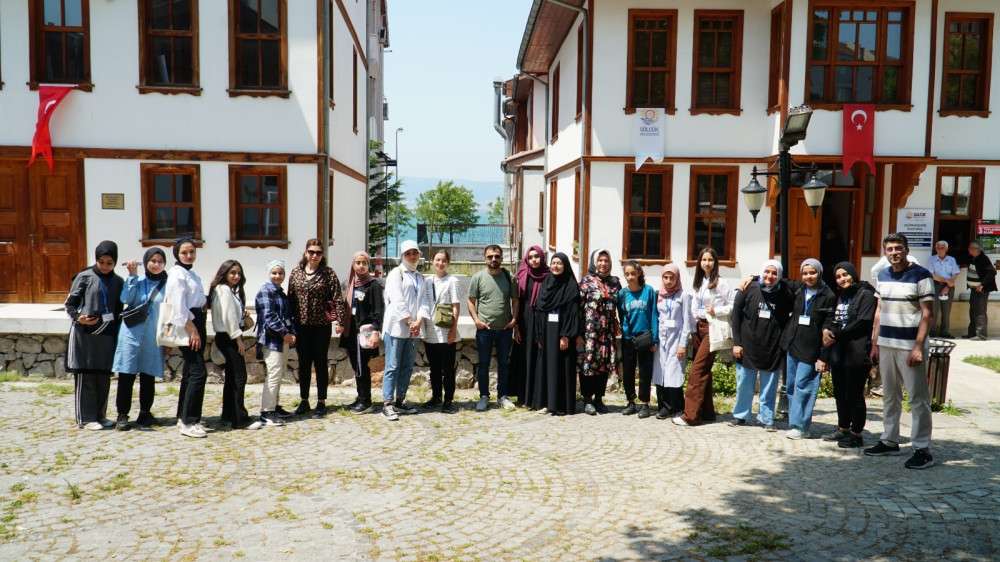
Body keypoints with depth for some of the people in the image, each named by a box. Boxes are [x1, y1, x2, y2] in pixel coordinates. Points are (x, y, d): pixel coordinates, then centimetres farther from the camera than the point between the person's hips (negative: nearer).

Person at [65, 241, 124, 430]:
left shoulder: (118, 282, 11)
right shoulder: (84, 277, -1)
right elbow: (70, 303, 2)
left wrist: (117, 333, 9)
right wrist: (77, 317, -16)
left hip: (107, 335, 4)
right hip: (84, 333, -4)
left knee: (104, 377, 8)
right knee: (85, 376, -1)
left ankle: (100, 415, 19)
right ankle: (85, 418, 5)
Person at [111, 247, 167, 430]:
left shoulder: (167, 285, 4)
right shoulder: (138, 281, 5)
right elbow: (126, 299, -11)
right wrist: (132, 275, -13)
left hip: (154, 338, 0)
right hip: (132, 334, 0)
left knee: (149, 377, 7)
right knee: (126, 375, -1)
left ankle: (145, 413, 19)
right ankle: (122, 415, 5)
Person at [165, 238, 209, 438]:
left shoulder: (192, 273, 18)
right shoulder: (177, 273, -10)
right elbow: (179, 305, -18)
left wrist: (199, 331, 14)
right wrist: (192, 330, -20)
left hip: (196, 325, 10)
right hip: (187, 326, -10)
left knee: (190, 372, 14)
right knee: (198, 372, -13)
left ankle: (183, 417, 22)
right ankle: (189, 422, -9)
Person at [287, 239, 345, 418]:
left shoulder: (328, 273, -4)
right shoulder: (296, 273, 4)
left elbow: (338, 298, -8)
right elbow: (290, 299, 6)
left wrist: (340, 321, -14)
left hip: (322, 325, -3)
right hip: (302, 326, 3)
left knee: (321, 363, 4)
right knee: (303, 364, 11)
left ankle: (321, 402, 13)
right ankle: (303, 401, 22)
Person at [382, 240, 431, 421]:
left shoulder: (420, 277, 17)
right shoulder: (396, 273, -1)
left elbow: (425, 300, 7)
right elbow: (397, 301, -11)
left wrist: (419, 321, -8)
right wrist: (410, 321, -14)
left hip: (413, 329, 6)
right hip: (396, 327, -6)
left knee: (407, 367, 9)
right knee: (393, 367, -6)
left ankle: (399, 402, 17)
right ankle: (387, 404, -3)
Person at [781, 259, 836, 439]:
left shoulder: (828, 296, -8)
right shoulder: (798, 289, 6)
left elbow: (828, 329, -9)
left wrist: (824, 357, -12)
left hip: (811, 349, -6)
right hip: (792, 344, 6)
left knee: (802, 386, -6)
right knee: (790, 386, 9)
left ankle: (800, 426, 1)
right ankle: (794, 422, 18)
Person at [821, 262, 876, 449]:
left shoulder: (865, 294, -7)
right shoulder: (840, 296, 18)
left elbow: (862, 322, -16)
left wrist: (836, 334, -12)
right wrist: (827, 330, -4)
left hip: (857, 353, -8)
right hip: (838, 352, 8)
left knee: (854, 394, -1)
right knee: (840, 392, 15)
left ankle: (856, 434, 8)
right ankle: (843, 428, 27)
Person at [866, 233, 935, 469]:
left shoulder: (920, 275, -7)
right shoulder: (883, 275, 11)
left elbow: (927, 314, -10)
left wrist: (918, 347, -16)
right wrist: (874, 343, 12)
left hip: (910, 346, -6)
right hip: (886, 344, 6)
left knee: (918, 398, -2)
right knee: (890, 395, 13)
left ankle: (922, 449, 3)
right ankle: (889, 441, 23)